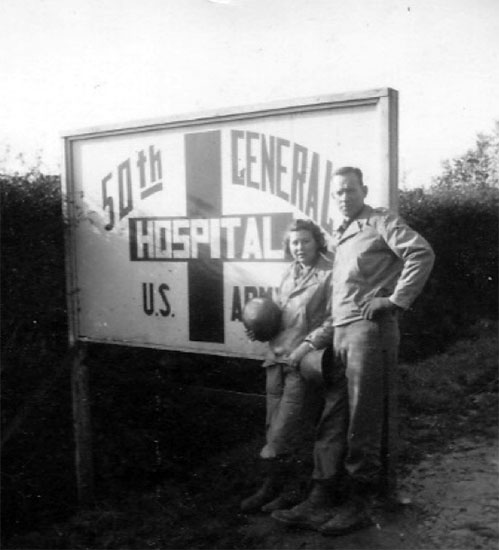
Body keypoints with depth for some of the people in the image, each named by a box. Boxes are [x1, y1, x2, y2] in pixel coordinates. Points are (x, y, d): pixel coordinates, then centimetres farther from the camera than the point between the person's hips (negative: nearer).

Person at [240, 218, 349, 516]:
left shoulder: (329, 274, -7)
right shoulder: (289, 274, 15)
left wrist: (309, 343, -20)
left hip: (303, 362, -6)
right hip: (277, 358, 7)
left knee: (283, 431, -5)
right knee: (274, 429, 9)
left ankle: (273, 489, 8)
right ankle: (272, 491, 18)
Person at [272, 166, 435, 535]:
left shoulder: (381, 221, -1)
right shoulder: (342, 233, 23)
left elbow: (422, 253, -13)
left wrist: (396, 299, -15)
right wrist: (334, 319, 15)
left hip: (369, 327, -8)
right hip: (342, 331, 8)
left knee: (366, 417, -6)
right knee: (374, 413, 13)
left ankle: (358, 501, -1)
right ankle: (382, 484, 22)